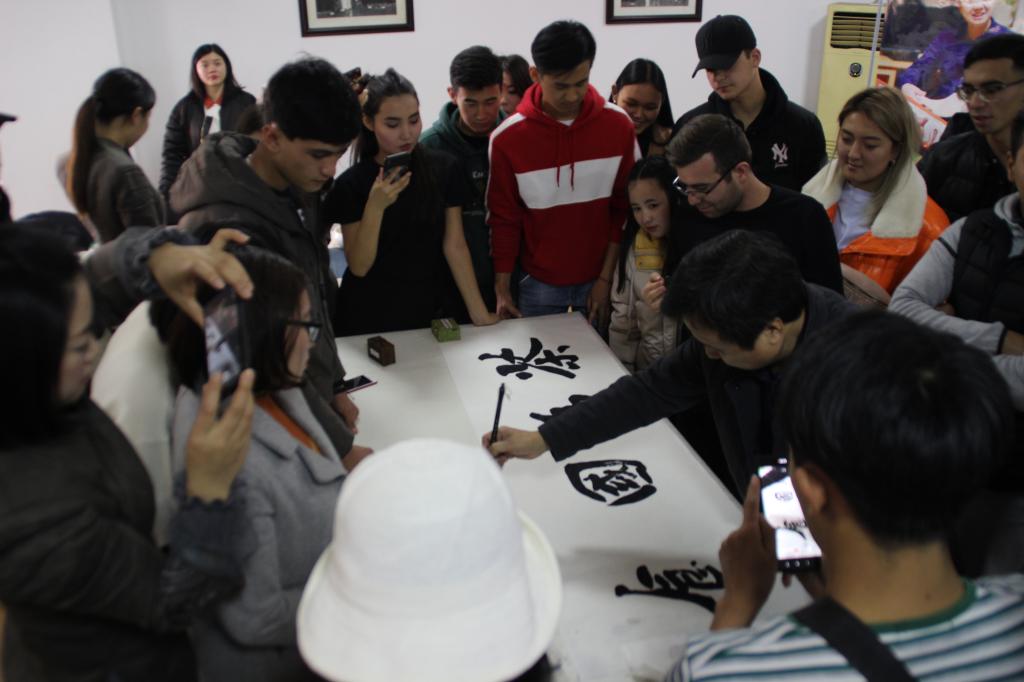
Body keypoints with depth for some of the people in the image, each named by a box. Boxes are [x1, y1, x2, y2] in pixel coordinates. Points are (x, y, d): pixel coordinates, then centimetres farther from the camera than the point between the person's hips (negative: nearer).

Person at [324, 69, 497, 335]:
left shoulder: (443, 168, -6)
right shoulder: (352, 183, -10)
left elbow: (454, 245, -3)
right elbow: (359, 266, -11)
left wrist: (479, 312, -6)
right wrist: (375, 206, -24)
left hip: (429, 310, 2)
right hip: (369, 318, -1)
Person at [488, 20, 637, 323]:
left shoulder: (618, 126, -8)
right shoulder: (507, 138, -11)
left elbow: (625, 208, -2)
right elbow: (504, 219, -3)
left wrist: (606, 277, -4)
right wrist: (502, 289, -6)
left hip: (599, 278, 1)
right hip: (538, 284, -1)